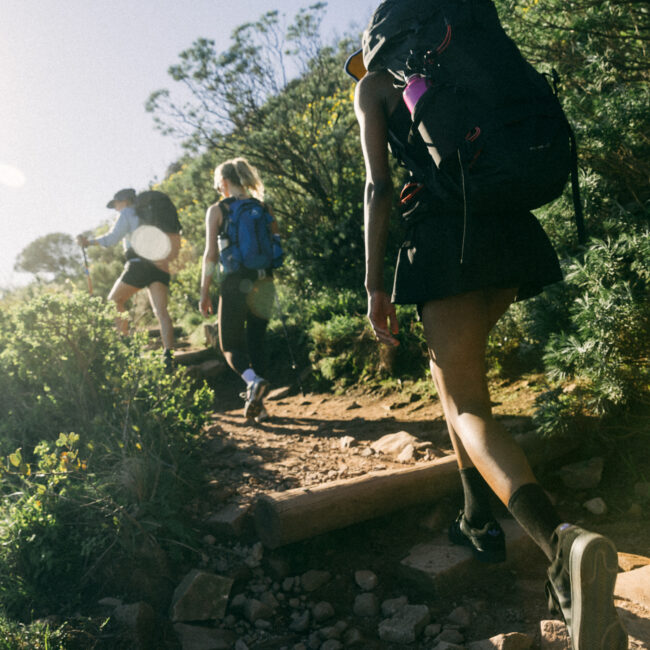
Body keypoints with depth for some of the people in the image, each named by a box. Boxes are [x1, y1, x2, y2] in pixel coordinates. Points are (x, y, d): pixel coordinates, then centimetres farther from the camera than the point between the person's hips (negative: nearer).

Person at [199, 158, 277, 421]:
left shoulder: (217, 210, -2)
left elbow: (210, 255, -5)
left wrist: (204, 293, -1)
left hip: (235, 283, -4)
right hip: (264, 282, 4)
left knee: (230, 345, 7)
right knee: (256, 342, 14)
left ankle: (253, 380, -23)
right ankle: (257, 405, 13)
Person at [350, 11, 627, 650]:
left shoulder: (374, 85, 10)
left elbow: (378, 186, -2)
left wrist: (375, 285, -4)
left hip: (447, 233, -6)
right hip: (512, 230, 6)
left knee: (466, 404, -9)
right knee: (449, 366, 23)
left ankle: (561, 543, -35)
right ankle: (477, 517, 21)